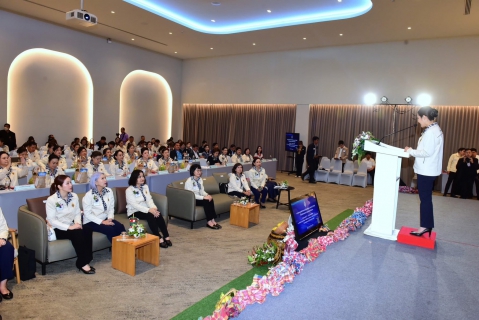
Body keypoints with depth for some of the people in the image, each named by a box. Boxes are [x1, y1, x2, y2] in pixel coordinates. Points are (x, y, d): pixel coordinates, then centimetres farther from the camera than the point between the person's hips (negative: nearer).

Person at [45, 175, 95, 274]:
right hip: (58, 229, -5)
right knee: (77, 233, -32)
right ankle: (83, 263, -21)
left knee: (87, 230, -26)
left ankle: (85, 260, -18)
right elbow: (51, 220, -15)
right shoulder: (51, 200, -11)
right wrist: (69, 227, -24)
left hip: (71, 226, 5)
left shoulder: (74, 196, 5)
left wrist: (78, 223, -13)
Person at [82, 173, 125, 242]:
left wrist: (110, 218, -12)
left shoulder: (109, 191, 1)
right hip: (92, 221, -4)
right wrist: (102, 222, -21)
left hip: (105, 219, 5)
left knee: (120, 227, -22)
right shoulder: (88, 195, -13)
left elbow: (111, 207, 5)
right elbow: (87, 214, -15)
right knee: (110, 229, -28)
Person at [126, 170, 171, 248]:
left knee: (158, 214, -25)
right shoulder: (129, 190, -11)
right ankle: (159, 239, -30)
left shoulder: (145, 187, 9)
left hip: (145, 209, 6)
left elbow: (149, 200, 1)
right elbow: (134, 205, -21)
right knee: (150, 215, -32)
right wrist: (149, 210, -31)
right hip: (134, 212, -5)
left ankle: (166, 237, -25)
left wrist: (154, 208, -22)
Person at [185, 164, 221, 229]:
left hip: (198, 198, 7)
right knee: (206, 201, -28)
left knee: (210, 200, -21)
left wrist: (207, 195, -14)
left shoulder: (200, 179, 7)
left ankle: (212, 220, -20)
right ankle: (209, 222, -23)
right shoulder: (189, 181, -18)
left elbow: (202, 191, 9)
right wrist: (203, 197, -28)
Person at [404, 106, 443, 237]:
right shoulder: (434, 129, 14)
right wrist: (413, 151, 9)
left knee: (425, 199, -2)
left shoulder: (431, 132, -19)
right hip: (428, 170, 10)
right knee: (426, 198, 15)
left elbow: (427, 152, -23)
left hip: (426, 171, -10)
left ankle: (425, 226, 7)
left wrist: (411, 151, -12)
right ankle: (427, 226, 22)